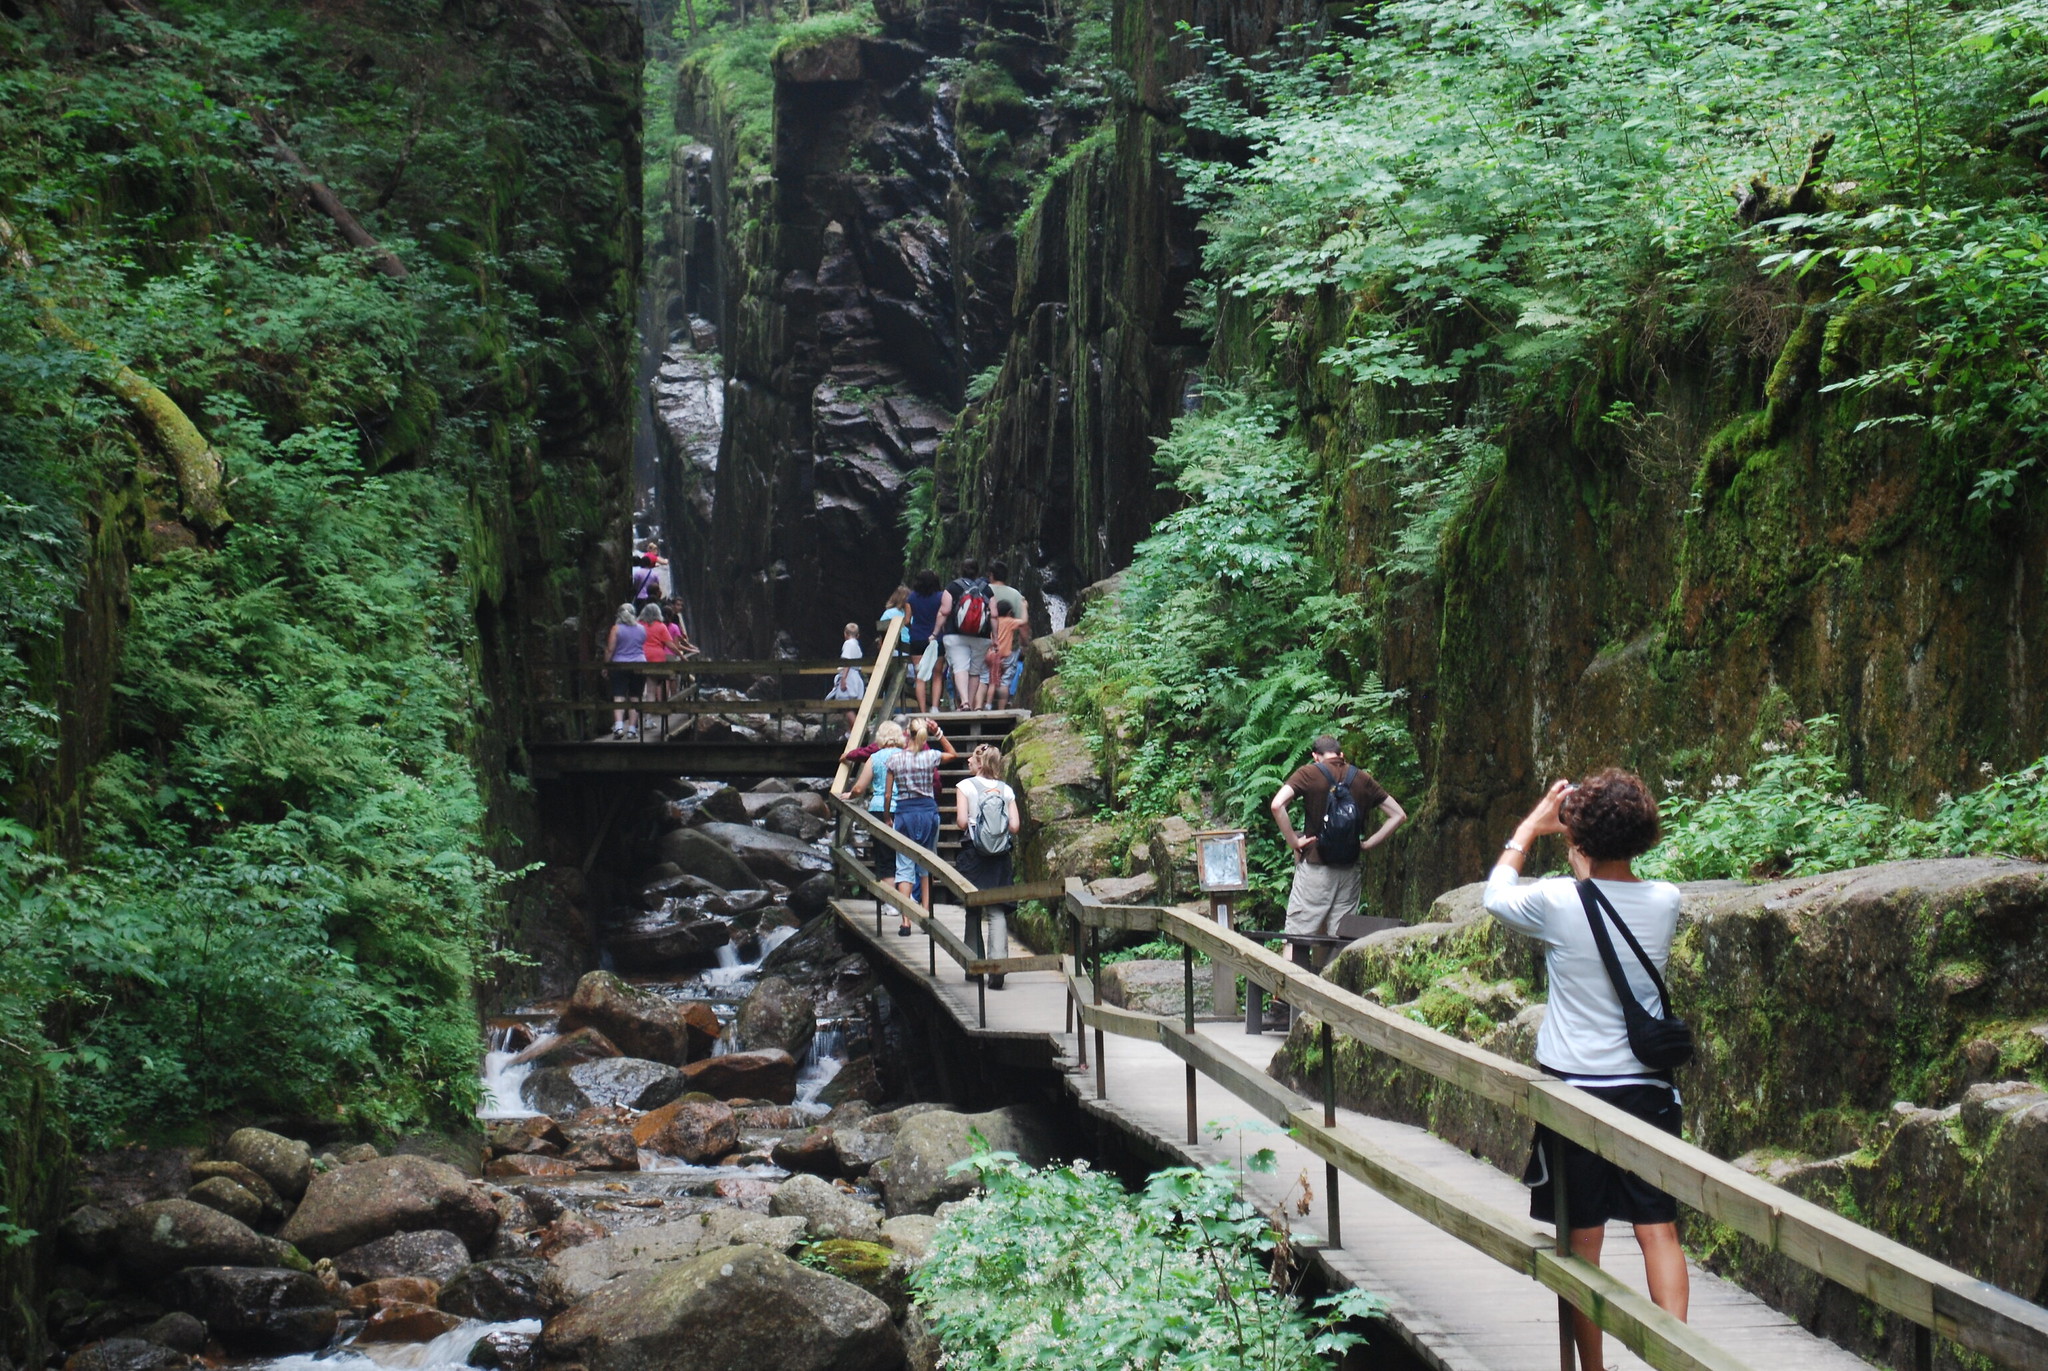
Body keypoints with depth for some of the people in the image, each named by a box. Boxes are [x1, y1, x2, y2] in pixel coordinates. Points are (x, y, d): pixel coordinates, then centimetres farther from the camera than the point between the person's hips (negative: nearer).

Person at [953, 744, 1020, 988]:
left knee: (973, 911, 11)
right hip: (1000, 857, 1)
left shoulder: (965, 786, -3)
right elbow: (1015, 826, -1)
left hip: (973, 853, -1)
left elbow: (962, 821, -10)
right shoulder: (1006, 790, 4)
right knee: (998, 911, -2)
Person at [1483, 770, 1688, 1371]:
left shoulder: (1557, 901, -13)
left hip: (1576, 1085, -2)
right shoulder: (1665, 902, -4)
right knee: (1659, 1229, 4)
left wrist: (1533, 824, 18)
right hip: (1648, 1085, 3)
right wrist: (1586, 866, 23)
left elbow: (1495, 894, 9)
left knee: (1583, 1237, 5)